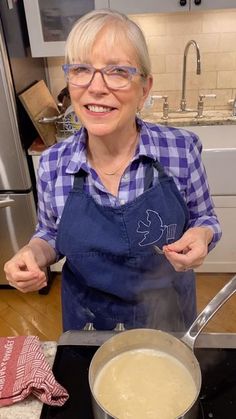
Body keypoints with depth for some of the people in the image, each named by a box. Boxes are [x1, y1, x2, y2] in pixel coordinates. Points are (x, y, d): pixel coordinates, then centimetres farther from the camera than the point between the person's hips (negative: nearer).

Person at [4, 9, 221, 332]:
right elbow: (51, 235, 1)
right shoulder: (52, 164, -16)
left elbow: (204, 218, -4)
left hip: (168, 314, 0)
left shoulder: (182, 149, -20)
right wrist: (34, 253, -20)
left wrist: (200, 236, -25)